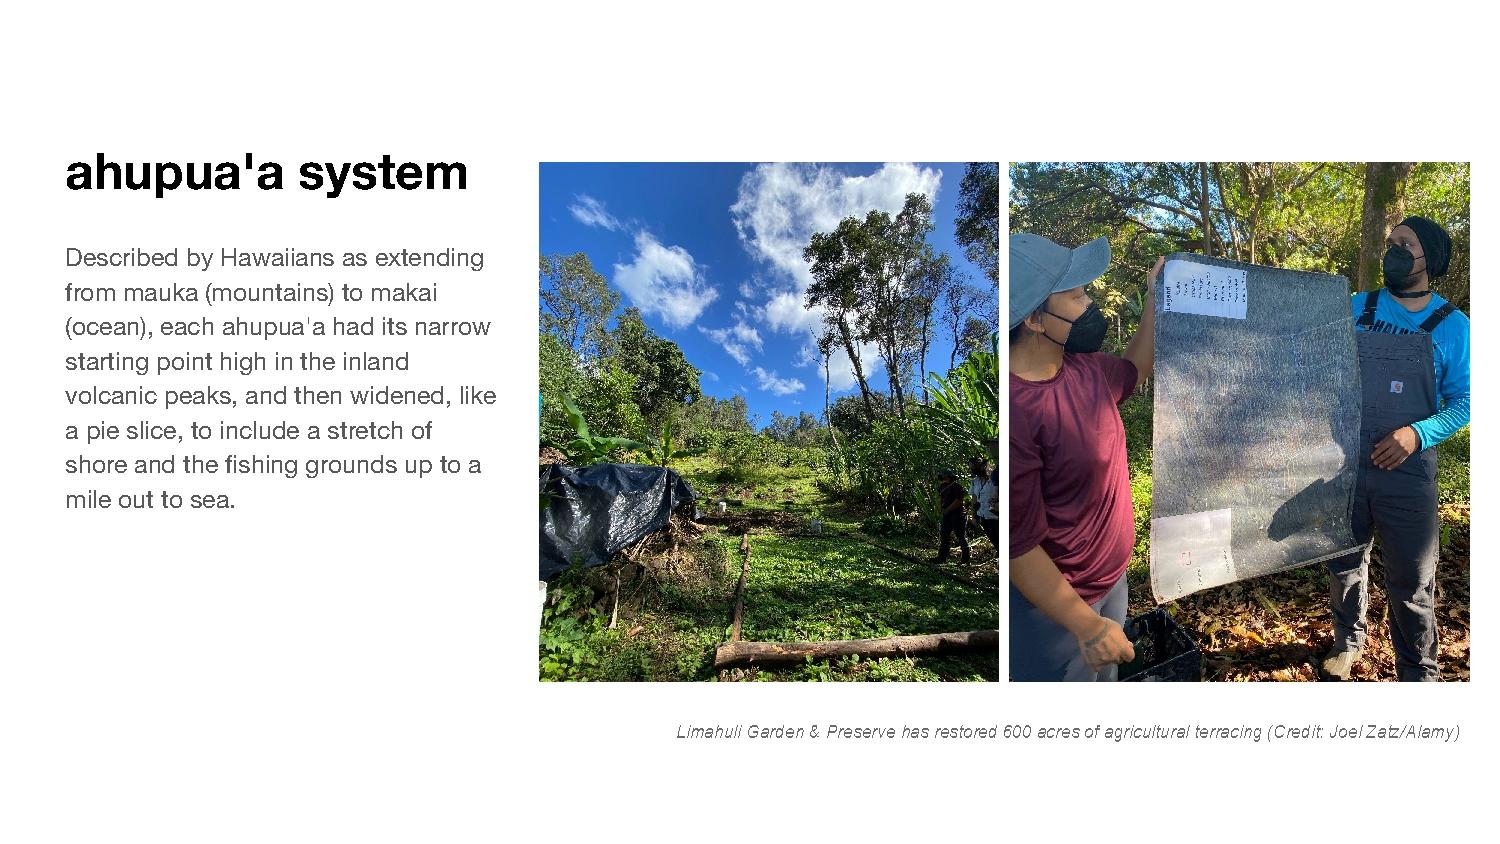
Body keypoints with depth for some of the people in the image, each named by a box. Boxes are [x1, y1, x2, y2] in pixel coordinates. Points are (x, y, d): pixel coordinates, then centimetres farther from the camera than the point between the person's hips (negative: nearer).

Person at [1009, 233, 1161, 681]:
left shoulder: (1084, 367, -3)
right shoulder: (1016, 411, -31)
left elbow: (1134, 370, 23)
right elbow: (1018, 544, -28)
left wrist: (1155, 299, 11)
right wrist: (1086, 625, -25)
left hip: (1111, 578, 9)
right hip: (1055, 603, -8)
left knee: (1104, 677, 26)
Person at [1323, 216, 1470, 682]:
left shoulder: (1452, 326, -2)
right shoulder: (1354, 309, 3)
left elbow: (1463, 400, -2)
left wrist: (1418, 433, -20)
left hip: (1407, 473, -2)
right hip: (1344, 466, 2)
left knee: (1411, 584, 4)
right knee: (1344, 566, 17)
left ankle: (1418, 673, 22)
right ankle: (1348, 642, 39)